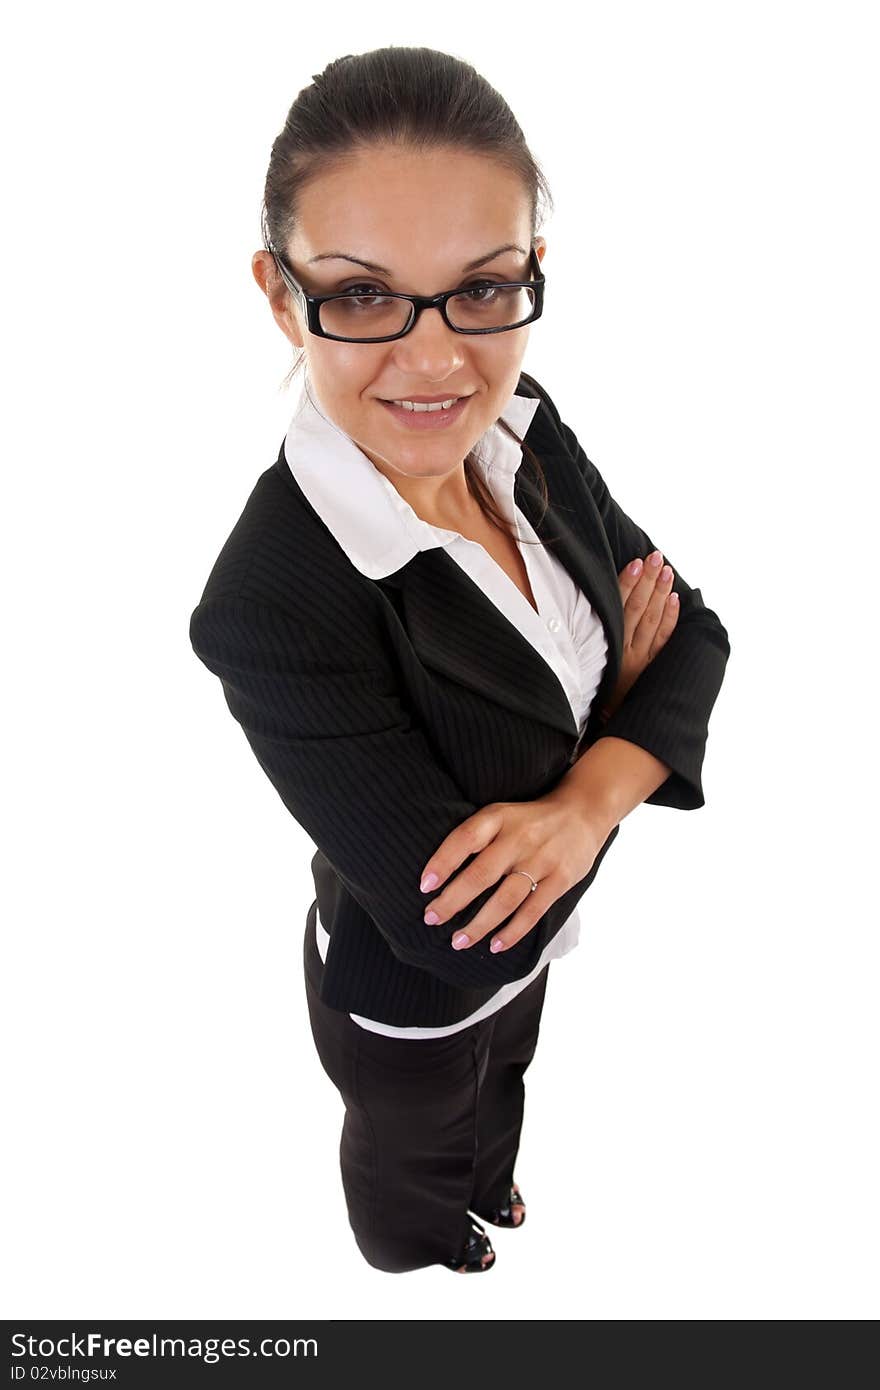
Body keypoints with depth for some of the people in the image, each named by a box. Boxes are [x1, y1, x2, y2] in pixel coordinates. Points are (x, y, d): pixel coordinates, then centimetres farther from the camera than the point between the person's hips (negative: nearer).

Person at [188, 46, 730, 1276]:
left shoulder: (523, 429, -19)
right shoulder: (274, 606, -40)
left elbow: (691, 631, -11)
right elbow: (459, 929, -36)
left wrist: (586, 802, -31)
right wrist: (626, 695, -22)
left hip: (534, 941, 6)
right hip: (409, 1002, -5)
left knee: (501, 1085, 38)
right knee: (413, 1152, 31)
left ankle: (491, 1191, 73)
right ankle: (430, 1265, 67)